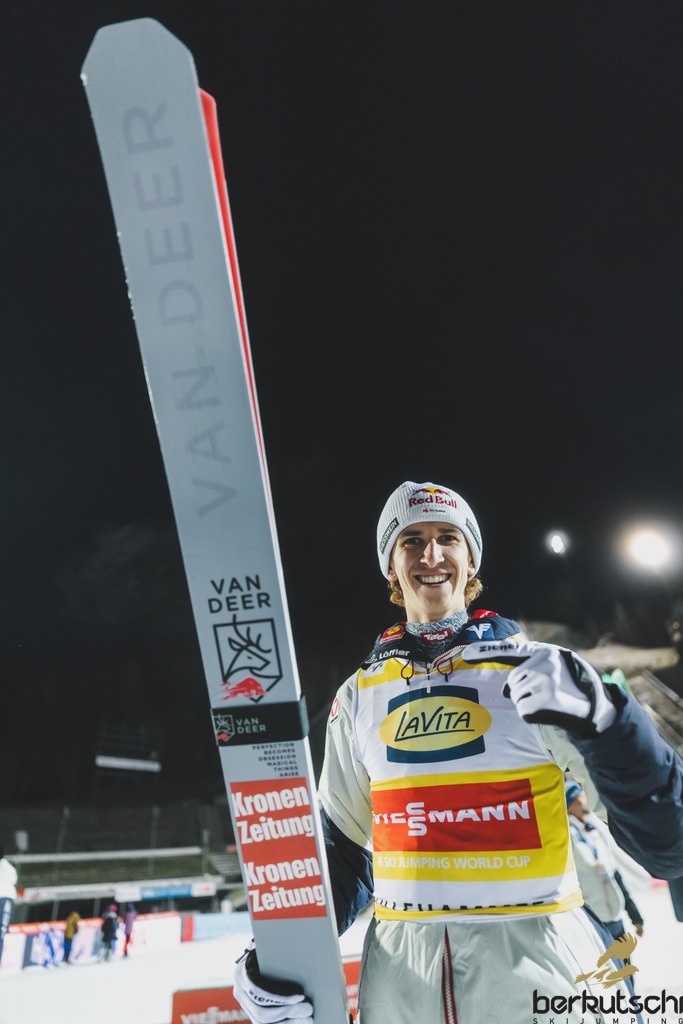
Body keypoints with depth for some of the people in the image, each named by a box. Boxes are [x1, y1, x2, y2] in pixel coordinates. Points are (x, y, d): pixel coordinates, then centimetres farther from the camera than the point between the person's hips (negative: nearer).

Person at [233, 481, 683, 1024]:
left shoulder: (538, 671, -6)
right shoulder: (361, 695, 3)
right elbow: (341, 847, 11)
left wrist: (603, 722, -27)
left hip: (539, 963, -2)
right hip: (401, 973, 3)